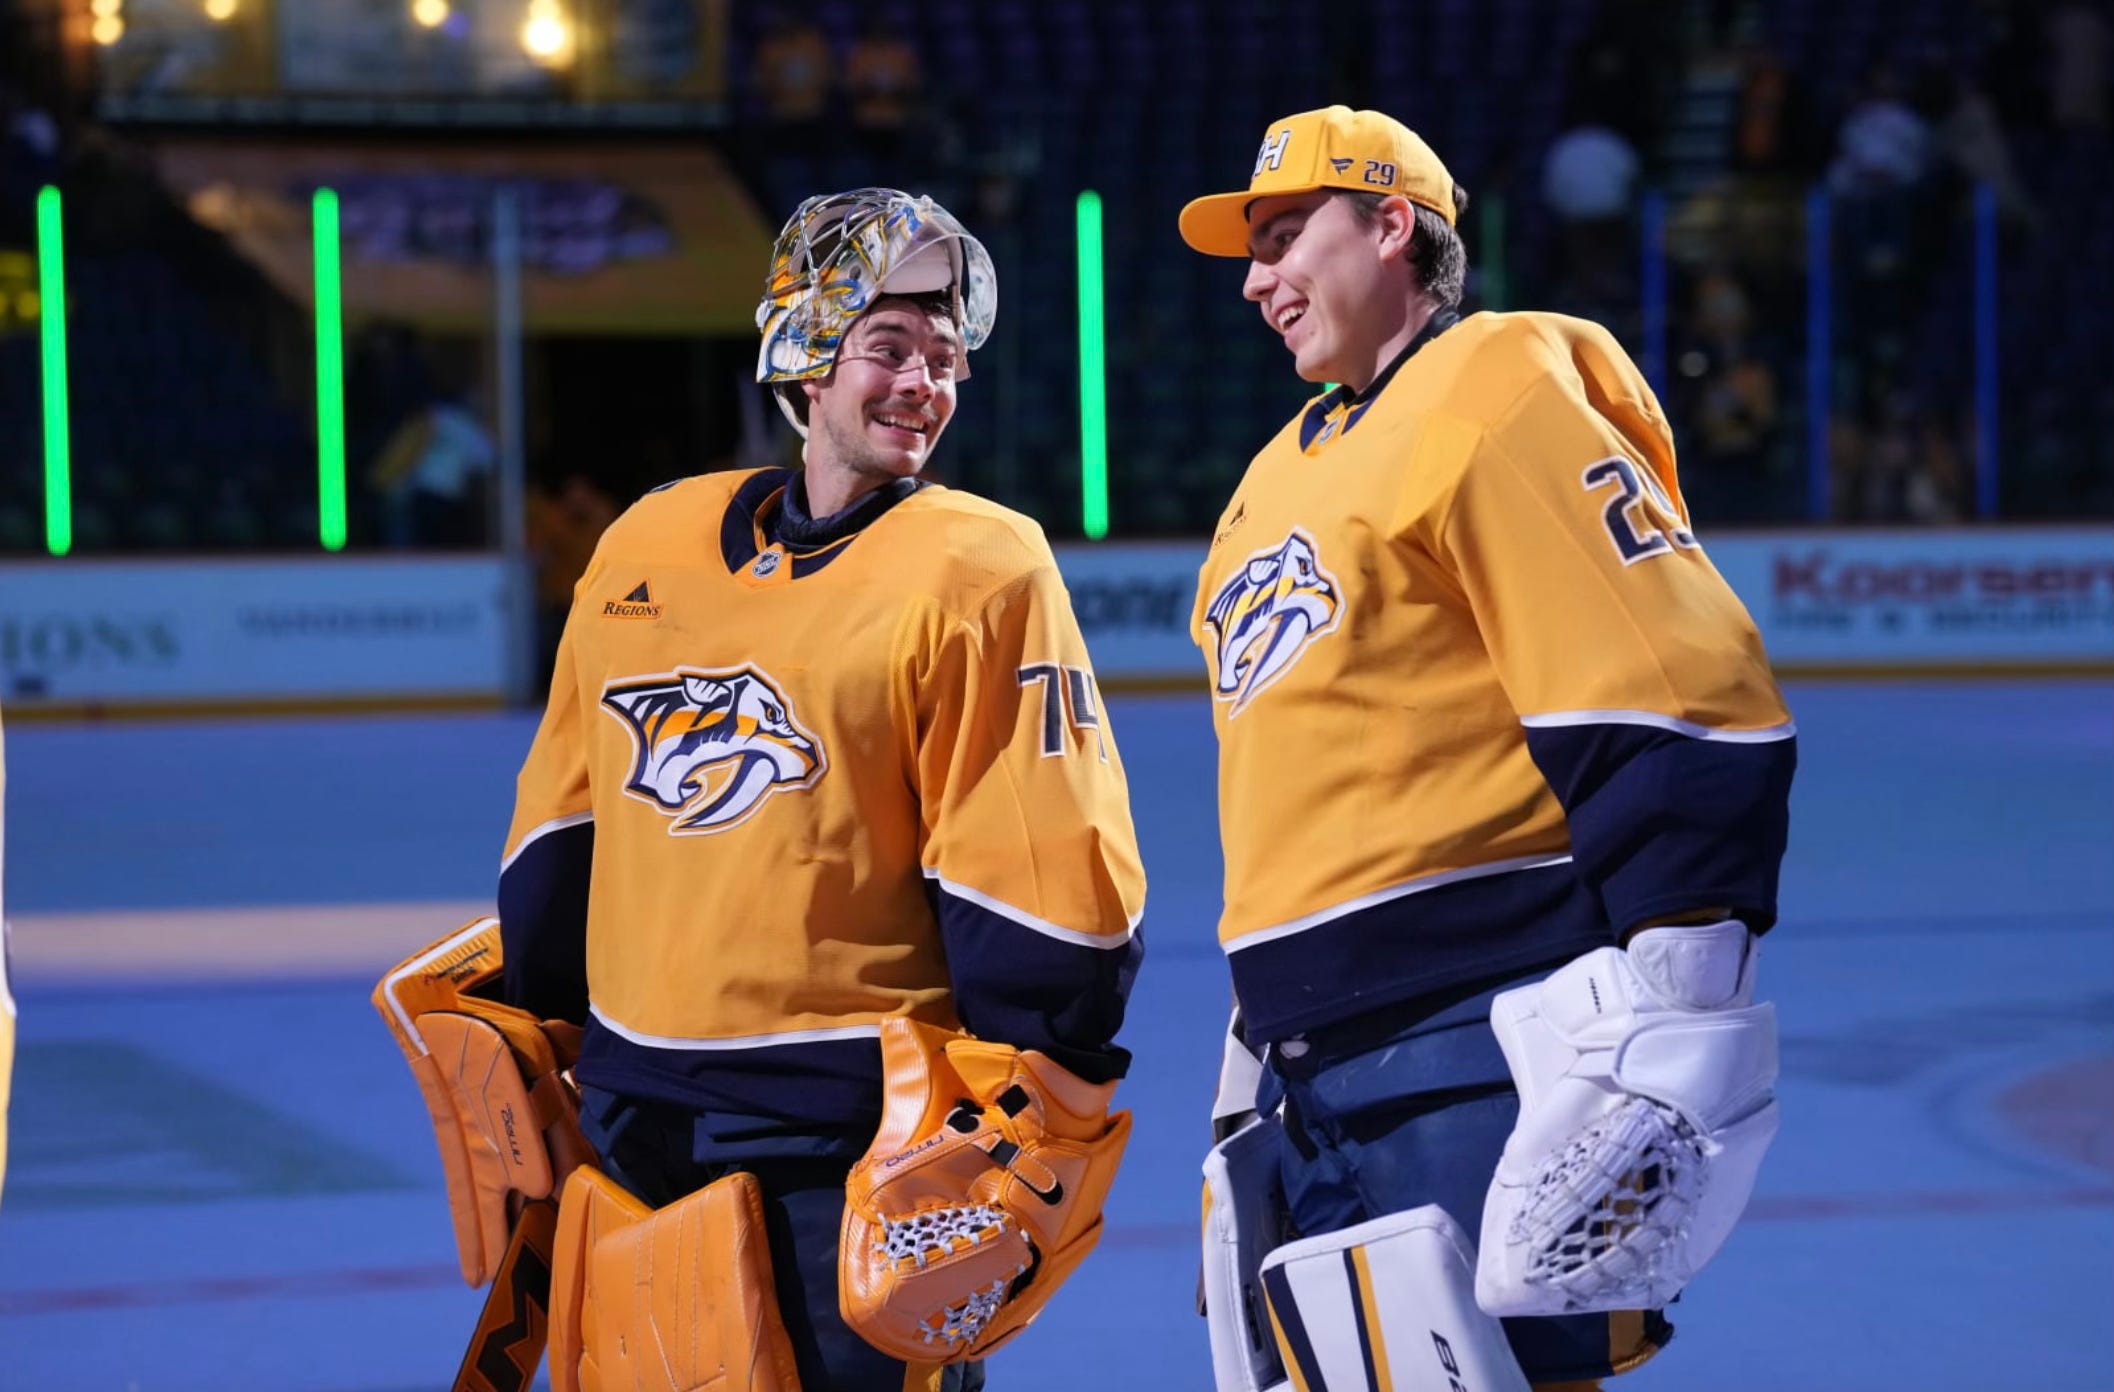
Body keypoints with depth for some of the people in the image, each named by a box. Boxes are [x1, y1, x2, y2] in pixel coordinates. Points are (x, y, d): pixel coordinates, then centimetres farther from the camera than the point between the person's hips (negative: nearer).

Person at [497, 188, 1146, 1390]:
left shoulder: (979, 569, -8)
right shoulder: (649, 545, 8)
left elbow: (1041, 877, -11)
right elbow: (565, 823, 17)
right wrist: (541, 1026, 19)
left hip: (851, 1131, -6)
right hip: (637, 1113, 6)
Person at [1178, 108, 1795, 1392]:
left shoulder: (1493, 392, -6)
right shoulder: (1287, 477, 22)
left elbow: (1675, 707, -17)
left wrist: (1658, 1013, -24)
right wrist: (1262, 1055, 29)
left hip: (1476, 1051, -9)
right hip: (1314, 1080, 9)